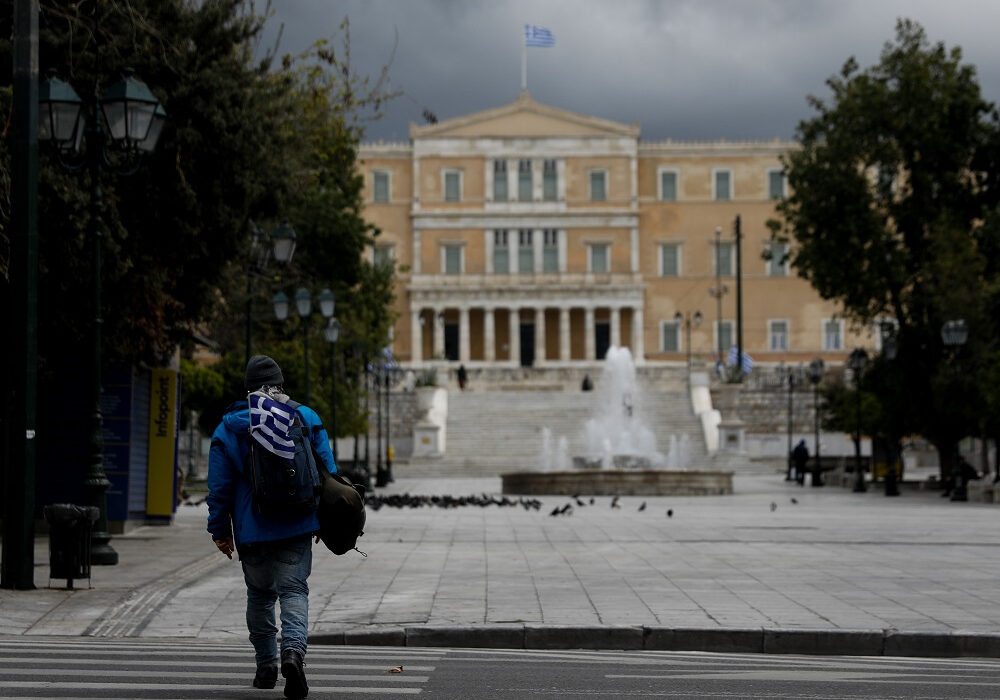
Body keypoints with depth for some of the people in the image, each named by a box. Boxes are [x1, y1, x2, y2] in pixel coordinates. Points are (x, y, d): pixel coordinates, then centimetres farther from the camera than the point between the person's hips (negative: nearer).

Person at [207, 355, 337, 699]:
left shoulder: (228, 428, 2)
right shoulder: (307, 419, 3)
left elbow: (219, 486, 2)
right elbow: (328, 473, 4)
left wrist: (220, 530, 9)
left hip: (252, 529, 0)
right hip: (297, 527, 0)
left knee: (259, 595, 15)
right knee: (294, 590, -3)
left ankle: (266, 665, 20)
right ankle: (293, 649, -27)